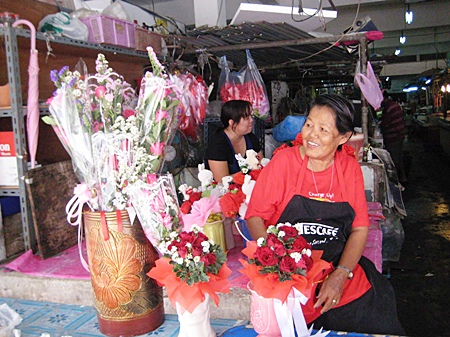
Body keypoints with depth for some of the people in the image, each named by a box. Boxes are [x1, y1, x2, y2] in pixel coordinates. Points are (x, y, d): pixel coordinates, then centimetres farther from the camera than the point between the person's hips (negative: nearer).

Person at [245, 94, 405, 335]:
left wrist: (340, 275, -11)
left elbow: (360, 228, 4)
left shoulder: (350, 168, 3)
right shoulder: (283, 160, -6)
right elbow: (254, 216, -4)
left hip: (340, 268, 2)